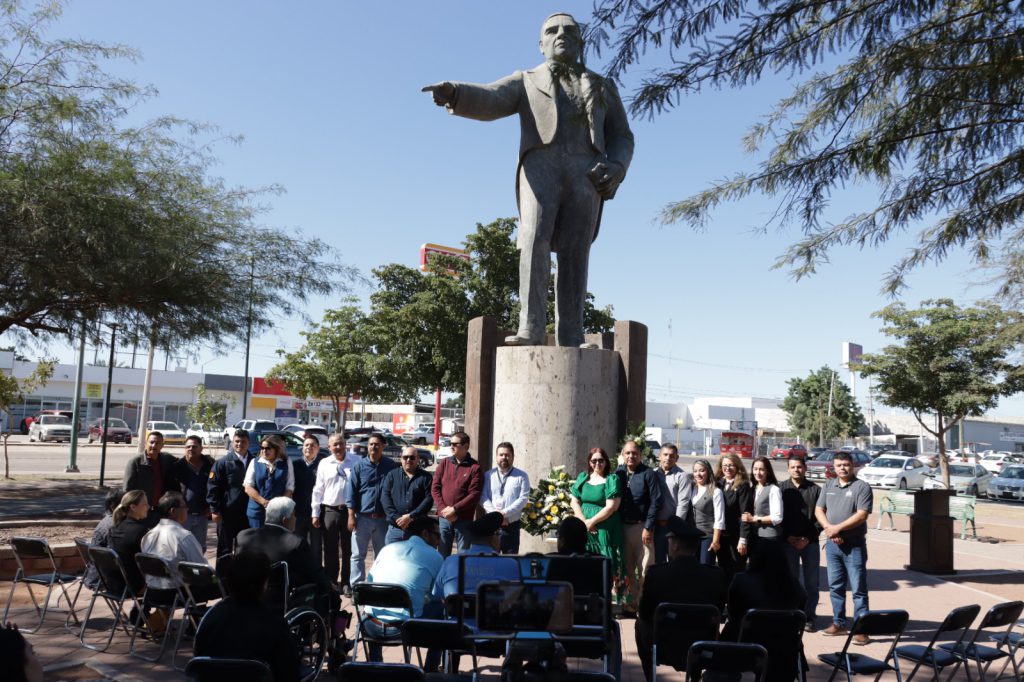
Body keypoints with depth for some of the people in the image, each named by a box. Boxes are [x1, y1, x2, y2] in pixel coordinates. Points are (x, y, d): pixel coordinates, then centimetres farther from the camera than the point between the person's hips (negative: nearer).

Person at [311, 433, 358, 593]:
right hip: (329, 511, 2)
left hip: (350, 510, -2)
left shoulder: (357, 461, -1)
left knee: (348, 549, 6)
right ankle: (330, 582, 21)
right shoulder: (324, 464, 6)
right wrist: (315, 513, 4)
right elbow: (318, 490, 7)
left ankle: (346, 583, 17)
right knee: (330, 550, 9)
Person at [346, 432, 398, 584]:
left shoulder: (391, 466, 2)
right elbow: (351, 492, 0)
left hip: (383, 519, 1)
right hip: (362, 518, 0)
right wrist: (351, 516, -6)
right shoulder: (359, 466, 1)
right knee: (358, 555, 3)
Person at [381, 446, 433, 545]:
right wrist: (396, 518, -11)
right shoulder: (392, 475, 12)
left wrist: (411, 516, -14)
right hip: (395, 528, 1)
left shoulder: (425, 477, 7)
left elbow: (429, 499, -4)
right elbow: (385, 497, 2)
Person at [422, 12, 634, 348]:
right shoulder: (526, 82, 24)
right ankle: (530, 330, -27)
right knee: (536, 241, -22)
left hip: (586, 173, 1)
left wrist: (616, 168, -3)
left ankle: (570, 341, -15)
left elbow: (621, 138, 21)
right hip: (541, 167, -1)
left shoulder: (602, 88, 29)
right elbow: (488, 101, 4)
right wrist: (454, 93, -19)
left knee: (574, 254, -10)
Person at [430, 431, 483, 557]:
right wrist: (443, 509, -8)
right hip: (443, 518, 4)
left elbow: (474, 495, -10)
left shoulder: (475, 467, -4)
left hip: (464, 519, -4)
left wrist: (454, 509, -15)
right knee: (442, 554, 10)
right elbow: (435, 488, 5)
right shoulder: (444, 464, 9)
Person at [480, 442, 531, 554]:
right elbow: (483, 498, 0)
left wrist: (505, 513, -14)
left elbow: (523, 499, -5)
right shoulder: (488, 475, 9)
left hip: (511, 525, -1)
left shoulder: (521, 476, 4)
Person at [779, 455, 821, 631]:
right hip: (788, 542, 0)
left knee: (811, 582, 5)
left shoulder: (815, 489, 2)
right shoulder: (781, 488, 2)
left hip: (810, 542, 0)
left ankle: (809, 617, 14)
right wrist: (787, 536, -9)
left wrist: (808, 538, -8)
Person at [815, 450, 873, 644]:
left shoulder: (862, 487, -7)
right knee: (835, 586, 13)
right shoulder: (828, 485, 10)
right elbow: (818, 510, 7)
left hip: (854, 545, -5)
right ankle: (839, 624, 24)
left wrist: (838, 528, -17)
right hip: (832, 544, 6)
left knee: (858, 589, -2)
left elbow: (862, 514, -16)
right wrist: (829, 529, -10)